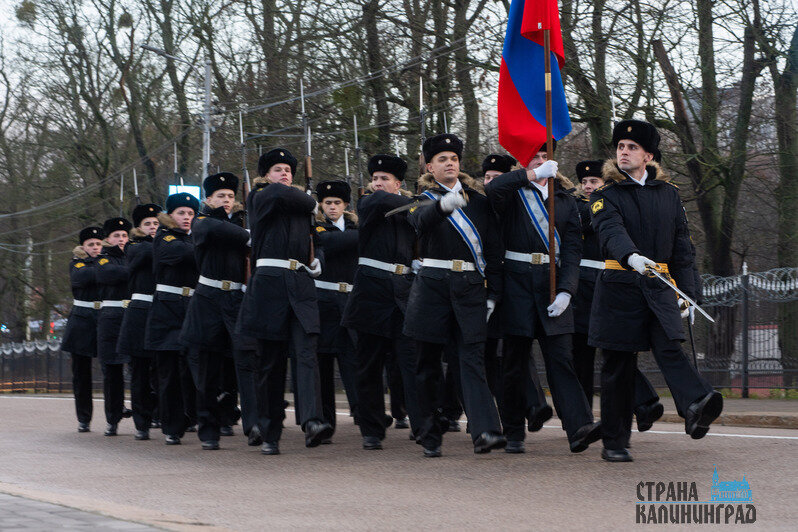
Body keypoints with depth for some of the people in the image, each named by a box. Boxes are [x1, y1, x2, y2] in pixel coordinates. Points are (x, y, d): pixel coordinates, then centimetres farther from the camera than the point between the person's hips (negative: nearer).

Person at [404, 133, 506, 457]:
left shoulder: (478, 200, 14)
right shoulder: (423, 198, 6)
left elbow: (493, 248, 14)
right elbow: (420, 220, -20)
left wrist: (493, 293, 7)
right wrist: (443, 205, -42)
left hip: (471, 287, 1)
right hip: (433, 287, -1)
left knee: (472, 358, -10)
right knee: (429, 362, 4)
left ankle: (484, 431, -22)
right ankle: (431, 434, 13)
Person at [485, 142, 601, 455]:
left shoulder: (564, 198, 13)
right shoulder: (513, 194, 7)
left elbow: (572, 247, 6)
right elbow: (494, 189, -19)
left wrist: (566, 291, -9)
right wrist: (533, 175, -32)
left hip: (553, 283, 1)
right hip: (517, 281, -1)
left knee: (560, 356, -8)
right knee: (515, 361, 3)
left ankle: (579, 428, -19)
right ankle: (514, 434, 12)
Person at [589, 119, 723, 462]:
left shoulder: (668, 193, 14)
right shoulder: (605, 195, 3)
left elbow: (682, 245, 17)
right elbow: (610, 231, -19)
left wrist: (687, 292, 10)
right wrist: (632, 257, -39)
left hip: (659, 287, 2)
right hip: (619, 288, -2)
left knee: (669, 348, -19)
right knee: (619, 364, 2)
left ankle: (696, 408, -42)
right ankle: (614, 443, 8)